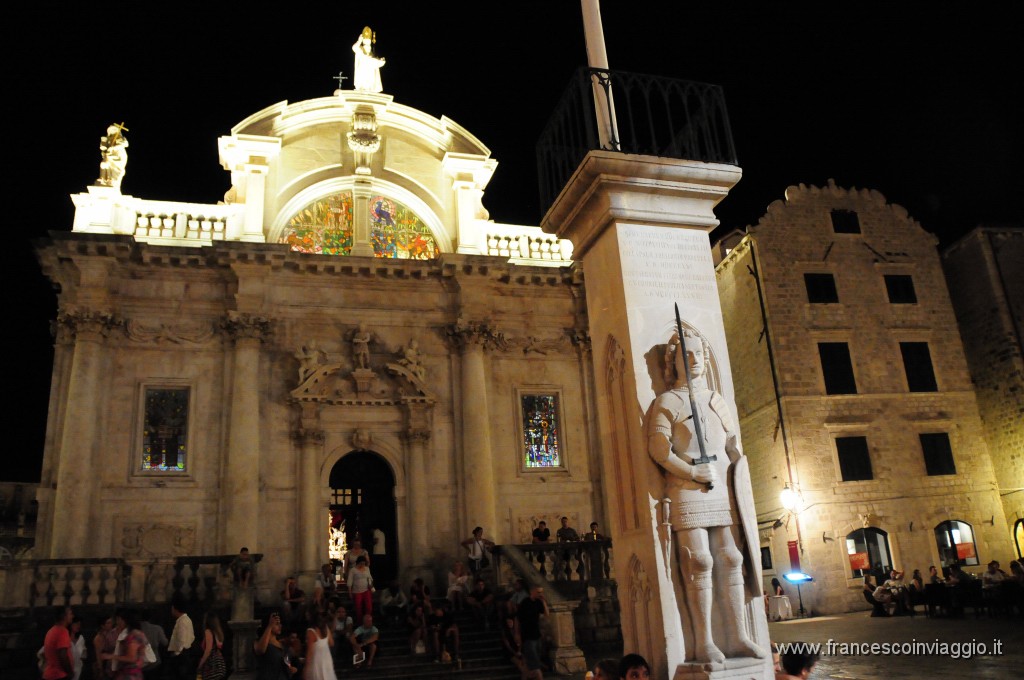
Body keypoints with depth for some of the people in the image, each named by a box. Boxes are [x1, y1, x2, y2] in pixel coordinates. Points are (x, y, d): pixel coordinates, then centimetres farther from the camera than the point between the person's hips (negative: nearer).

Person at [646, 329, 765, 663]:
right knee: (699, 562, -8)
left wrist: (739, 480, 5)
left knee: (730, 560, 3)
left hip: (722, 491, 5)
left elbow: (734, 445, 21)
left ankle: (738, 637, 10)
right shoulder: (667, 401, 2)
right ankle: (704, 643, -2)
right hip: (686, 491, -5)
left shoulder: (717, 400, 19)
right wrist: (694, 474, -16)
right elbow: (658, 448, -10)